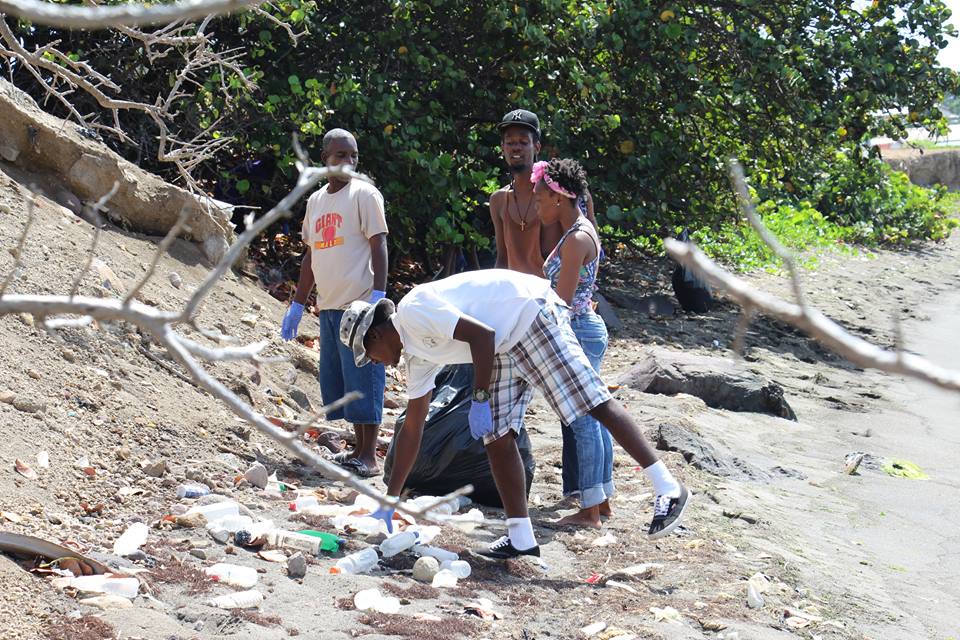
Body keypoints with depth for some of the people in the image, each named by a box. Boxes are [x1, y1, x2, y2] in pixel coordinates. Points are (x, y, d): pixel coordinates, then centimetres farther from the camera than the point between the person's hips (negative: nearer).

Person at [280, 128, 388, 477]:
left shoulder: (364, 194, -4)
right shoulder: (316, 200, 16)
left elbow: (379, 247, -9)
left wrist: (378, 297, -19)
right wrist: (297, 305, 20)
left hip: (359, 305, -7)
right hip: (329, 305, 7)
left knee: (362, 378, -6)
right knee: (338, 381, 10)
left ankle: (369, 457, -1)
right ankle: (359, 449, 20)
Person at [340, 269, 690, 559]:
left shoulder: (412, 310, -14)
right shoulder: (417, 355, 14)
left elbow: (482, 335, -23)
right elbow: (411, 429, 19)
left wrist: (479, 400, -19)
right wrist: (388, 503, 21)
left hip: (532, 311, -10)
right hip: (505, 344, 10)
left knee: (594, 402, -15)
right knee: (497, 438, 2)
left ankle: (667, 487, -13)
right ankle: (521, 537, 4)